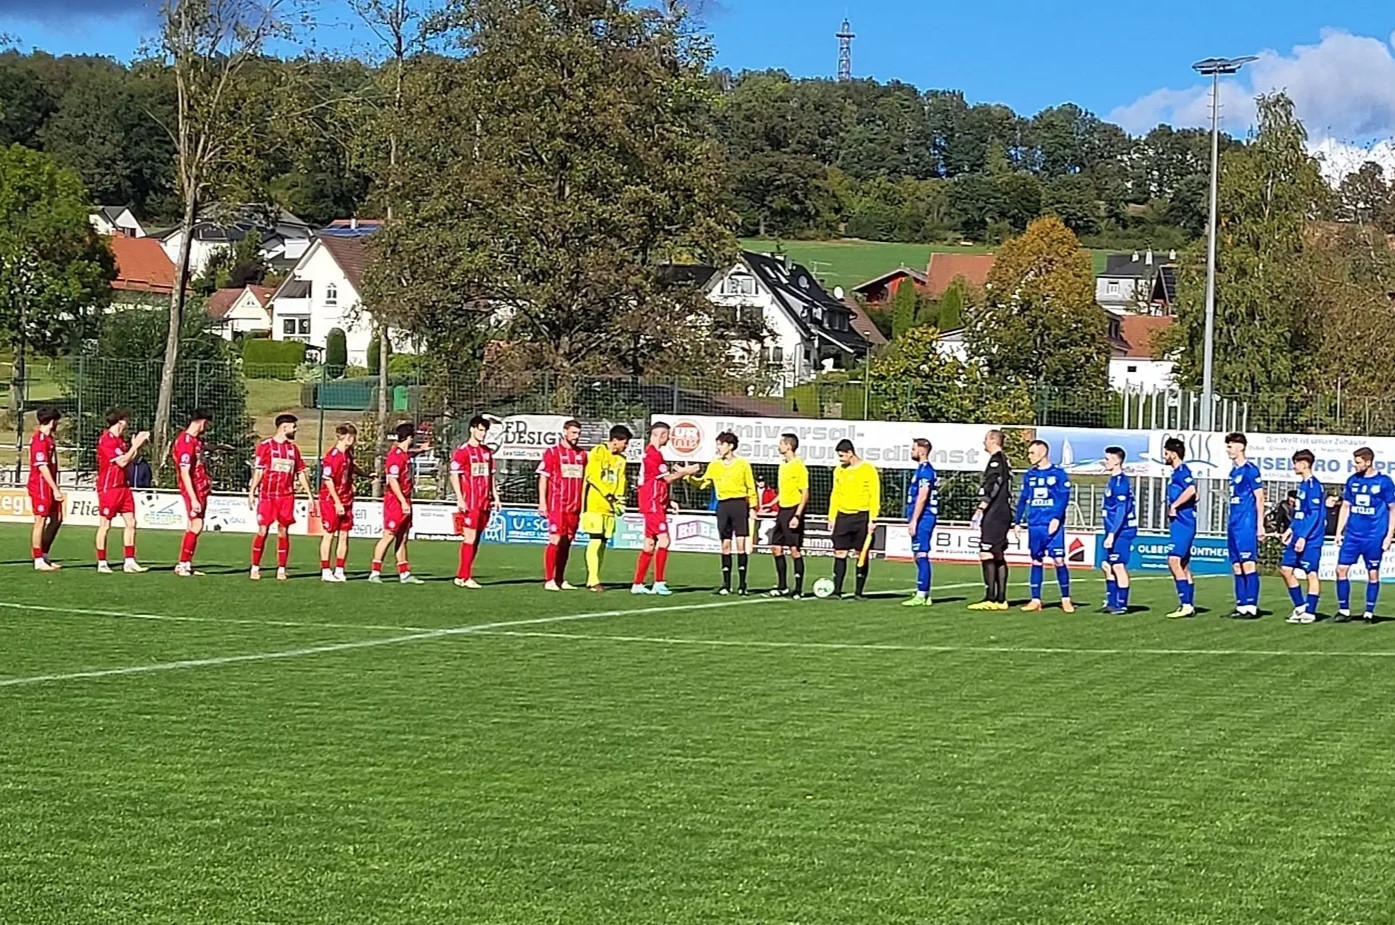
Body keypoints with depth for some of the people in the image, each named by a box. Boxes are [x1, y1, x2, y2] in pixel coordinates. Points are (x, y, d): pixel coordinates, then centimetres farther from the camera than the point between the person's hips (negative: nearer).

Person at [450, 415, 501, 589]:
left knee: (476, 540, 8)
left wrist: (495, 496, 15)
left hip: (484, 503, 7)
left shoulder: (487, 452, 16)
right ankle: (466, 577, -5)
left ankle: (461, 576, 13)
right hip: (469, 503, -7)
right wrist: (460, 499, -15)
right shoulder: (462, 451, -5)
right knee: (470, 538, -9)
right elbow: (454, 475, -9)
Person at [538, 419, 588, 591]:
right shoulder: (552, 452, -2)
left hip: (574, 506, 5)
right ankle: (549, 580, -6)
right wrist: (542, 502, -9)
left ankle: (560, 580, 12)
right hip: (556, 504, -5)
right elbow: (543, 478, -3)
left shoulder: (582, 454, 13)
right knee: (556, 540, -9)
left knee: (567, 542, 6)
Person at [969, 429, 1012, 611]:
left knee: (987, 555, -10)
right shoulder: (1005, 461, 18)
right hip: (1004, 514, 10)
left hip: (993, 515, -10)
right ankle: (1001, 599, 11)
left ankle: (990, 599, -15)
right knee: (999, 557, 11)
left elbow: (991, 489, -20)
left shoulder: (996, 460, -11)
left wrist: (980, 510, -20)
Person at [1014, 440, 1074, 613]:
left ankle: (1066, 600, 0)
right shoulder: (1029, 475, 12)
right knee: (1036, 561, 6)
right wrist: (1018, 522, 13)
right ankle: (1035, 600, 9)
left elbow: (1064, 498, -7)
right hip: (1034, 525, 5)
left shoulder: (1058, 473, -1)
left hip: (1053, 525, -4)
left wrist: (1056, 518, -17)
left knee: (1058, 560, -7)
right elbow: (1023, 499, 17)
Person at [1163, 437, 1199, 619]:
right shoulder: (1176, 472, 17)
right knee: (1183, 565, 12)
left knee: (1174, 561, -15)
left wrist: (1173, 506, -19)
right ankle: (1189, 605, 16)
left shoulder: (1182, 471, -12)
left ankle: (1186, 604, -17)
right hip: (1180, 524, 11)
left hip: (1182, 523, -11)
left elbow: (1191, 490, -30)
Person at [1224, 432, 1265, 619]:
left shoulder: (1250, 470, -8)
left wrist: (1260, 525, -13)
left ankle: (1251, 607, -10)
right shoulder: (1234, 471, 17)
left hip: (1246, 525, -9)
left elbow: (1259, 498, -10)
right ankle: (1241, 606, 11)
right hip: (1234, 524, 9)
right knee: (1237, 566, 8)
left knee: (1248, 564, -9)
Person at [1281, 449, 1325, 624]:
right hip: (1298, 536, 10)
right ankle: (1300, 606, 19)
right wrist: (1291, 529, 21)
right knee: (1286, 568, 10)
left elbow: (1314, 515, -19)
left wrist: (1303, 537, -21)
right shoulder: (1303, 485, 13)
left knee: (1311, 573, -2)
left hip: (1310, 539, -10)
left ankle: (1310, 612, 4)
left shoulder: (1313, 486, -15)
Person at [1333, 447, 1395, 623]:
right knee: (1341, 569, -2)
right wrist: (1339, 532, 9)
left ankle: (1369, 613, 12)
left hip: (1374, 537, -4)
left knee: (1373, 574, 3)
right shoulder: (1352, 481, 7)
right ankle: (1344, 611, 6)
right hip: (1352, 534, 4)